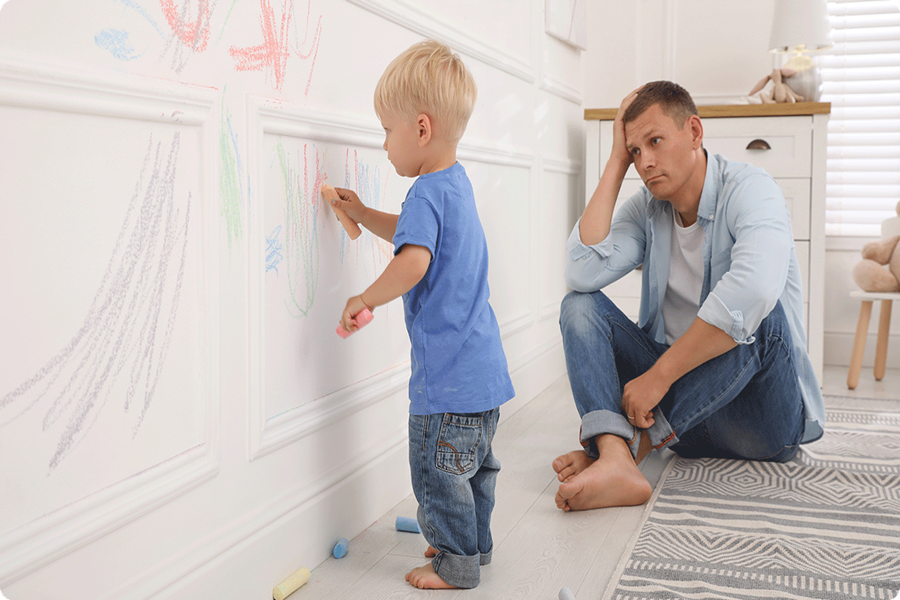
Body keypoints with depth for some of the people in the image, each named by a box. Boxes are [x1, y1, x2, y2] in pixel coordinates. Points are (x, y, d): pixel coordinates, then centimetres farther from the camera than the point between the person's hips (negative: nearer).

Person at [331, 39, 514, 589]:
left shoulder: (427, 193, -19)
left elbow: (413, 262, -34)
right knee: (475, 461, 21)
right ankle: (475, 544, 36)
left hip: (449, 371, -10)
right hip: (482, 361, 10)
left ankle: (456, 564, 16)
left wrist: (364, 300, -21)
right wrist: (363, 214, 26)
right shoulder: (456, 182, 12)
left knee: (439, 467, 4)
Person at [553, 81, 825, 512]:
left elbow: (755, 288, -36)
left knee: (756, 314, -33)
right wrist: (616, 162, -9)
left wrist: (658, 375, -32)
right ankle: (615, 461, -35)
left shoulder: (748, 189, -13)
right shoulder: (646, 208, 5)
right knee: (580, 305, -11)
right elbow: (582, 274, -14)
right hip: (679, 396, 5)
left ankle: (634, 442, -27)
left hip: (763, 412, -5)